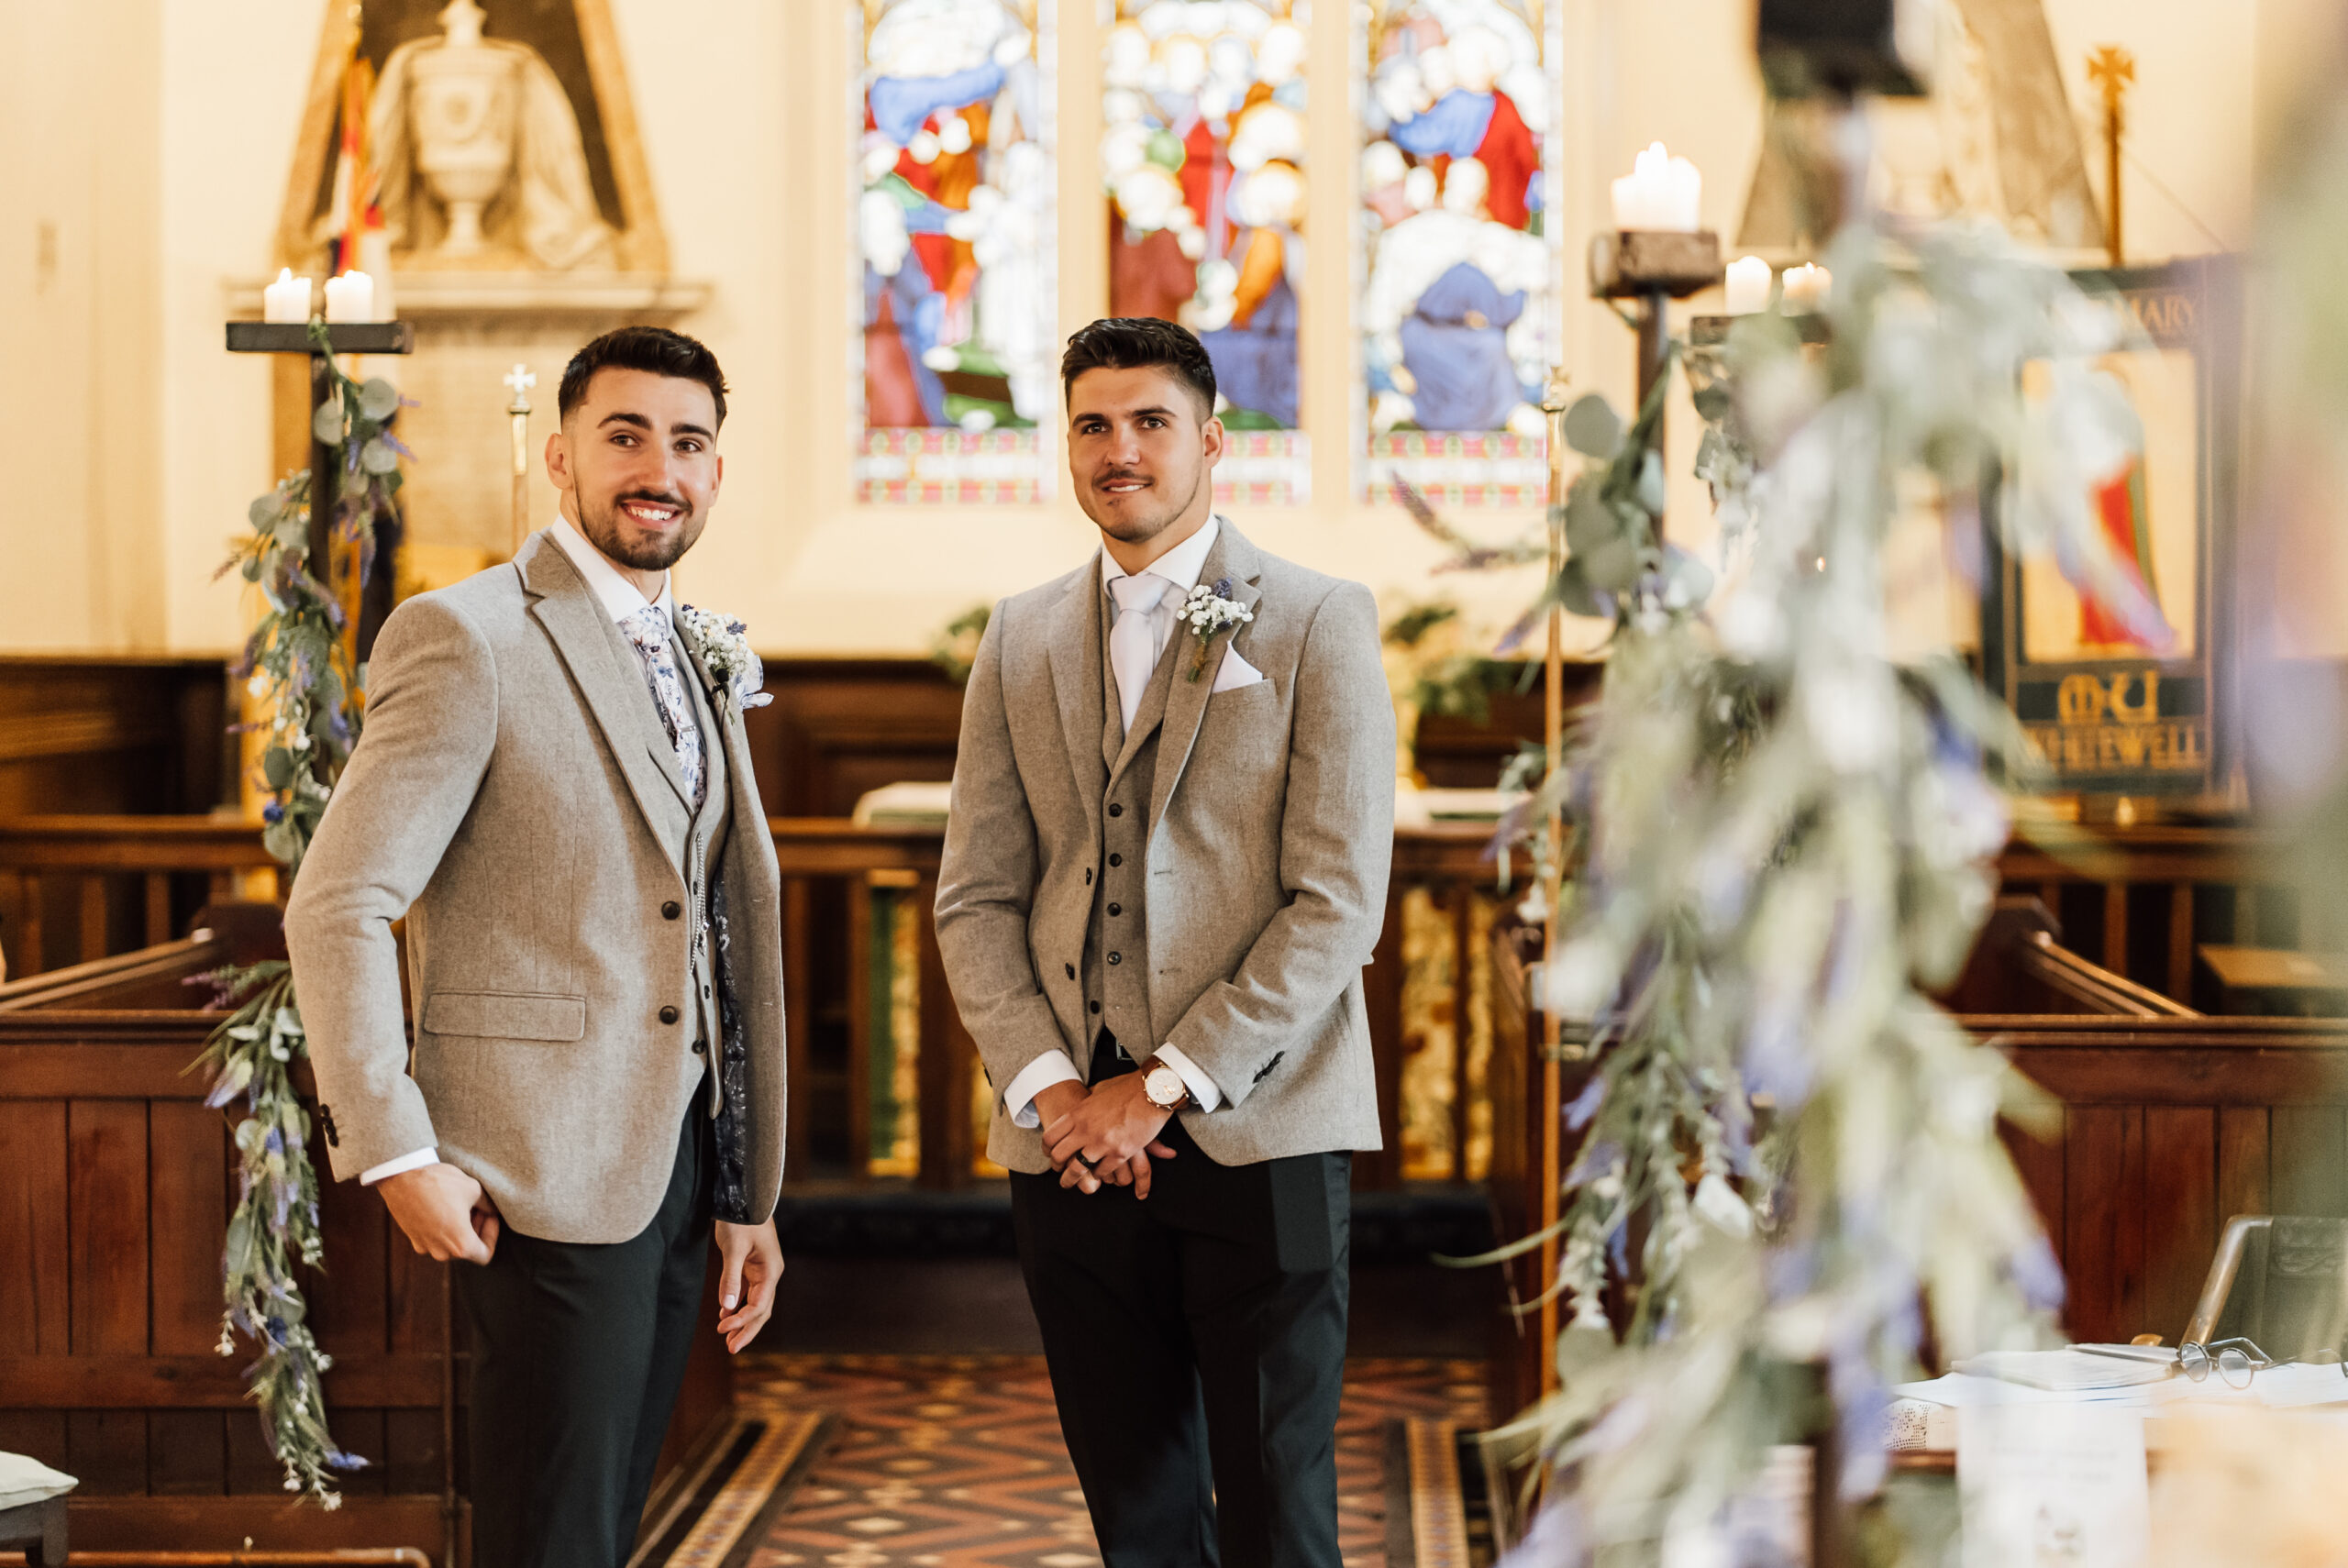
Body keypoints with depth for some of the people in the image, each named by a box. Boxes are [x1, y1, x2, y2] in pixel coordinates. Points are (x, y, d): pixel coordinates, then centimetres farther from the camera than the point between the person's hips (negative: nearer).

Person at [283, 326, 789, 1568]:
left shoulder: (702, 660, 15)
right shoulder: (467, 640, -10)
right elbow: (337, 910, -14)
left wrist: (749, 1197, 16)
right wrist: (393, 1153, -18)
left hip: (679, 1163, 8)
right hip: (546, 1179, -7)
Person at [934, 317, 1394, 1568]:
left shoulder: (1319, 623, 0)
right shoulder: (1019, 641, 13)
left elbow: (1339, 901, -8)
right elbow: (975, 897, 10)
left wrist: (1165, 1087, -12)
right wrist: (1049, 1087, -6)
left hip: (1256, 1135, -3)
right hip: (1069, 1141, 4)